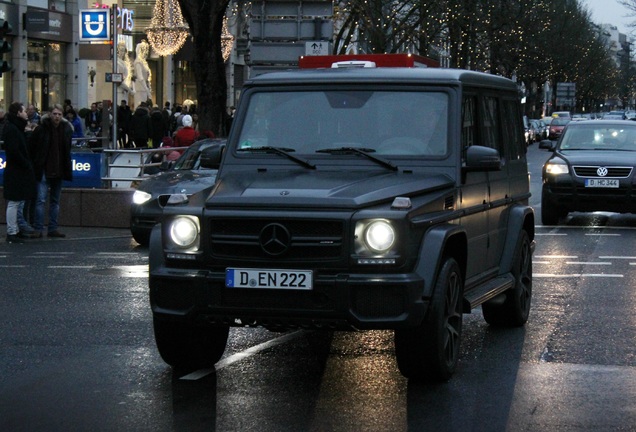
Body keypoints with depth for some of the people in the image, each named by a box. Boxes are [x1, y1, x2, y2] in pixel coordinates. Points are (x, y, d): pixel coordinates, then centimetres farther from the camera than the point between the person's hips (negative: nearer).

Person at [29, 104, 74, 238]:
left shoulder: (66, 129, 3)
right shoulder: (41, 129, -10)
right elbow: (31, 147, -3)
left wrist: (66, 169, 10)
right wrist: (36, 165, -4)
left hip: (59, 171, 5)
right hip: (44, 171, -5)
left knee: (55, 201, 10)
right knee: (41, 200, -8)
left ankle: (53, 228, 16)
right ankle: (38, 229, -5)